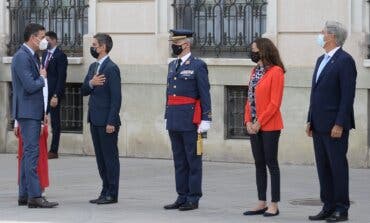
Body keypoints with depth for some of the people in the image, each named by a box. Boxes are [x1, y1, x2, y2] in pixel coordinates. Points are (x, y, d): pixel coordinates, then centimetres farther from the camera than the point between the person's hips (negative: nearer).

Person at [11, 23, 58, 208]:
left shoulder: (32, 56, 16)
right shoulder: (22, 57, -16)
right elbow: (30, 86, -22)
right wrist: (42, 78, -5)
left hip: (34, 112, 10)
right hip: (27, 112, -10)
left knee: (28, 153, 12)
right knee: (31, 153, -12)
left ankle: (24, 195, 16)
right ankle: (34, 196, -14)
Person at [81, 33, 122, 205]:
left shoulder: (111, 68, -13)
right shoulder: (93, 67, 15)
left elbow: (116, 97, -16)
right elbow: (83, 91, 12)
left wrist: (111, 122, -19)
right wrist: (91, 83, -11)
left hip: (107, 121, -9)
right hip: (94, 120, 9)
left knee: (110, 157, -2)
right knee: (101, 158, 12)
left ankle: (112, 194, 2)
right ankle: (105, 192, 18)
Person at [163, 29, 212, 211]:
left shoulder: (198, 66, -7)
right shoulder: (172, 66, 16)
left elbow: (205, 95, -9)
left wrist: (205, 120, -13)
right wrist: (168, 117, 18)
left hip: (190, 120, -7)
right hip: (174, 121, 7)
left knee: (193, 160, -1)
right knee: (179, 160, 9)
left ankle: (193, 199, 2)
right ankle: (182, 197, 14)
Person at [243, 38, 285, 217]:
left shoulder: (276, 72, -10)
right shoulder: (255, 71, 14)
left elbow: (275, 103, -15)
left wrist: (259, 122, -16)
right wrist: (248, 121, 2)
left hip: (269, 126, -8)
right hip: (255, 126, 8)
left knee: (271, 163, -4)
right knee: (259, 164, 9)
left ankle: (274, 205, 1)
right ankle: (262, 204, 15)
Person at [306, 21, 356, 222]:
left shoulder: (345, 61, -10)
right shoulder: (321, 60, 17)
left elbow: (348, 95, -16)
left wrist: (339, 124, -20)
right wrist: (310, 121, 15)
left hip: (335, 125, -9)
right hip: (319, 126, 9)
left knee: (338, 166, -4)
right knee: (323, 167, 9)